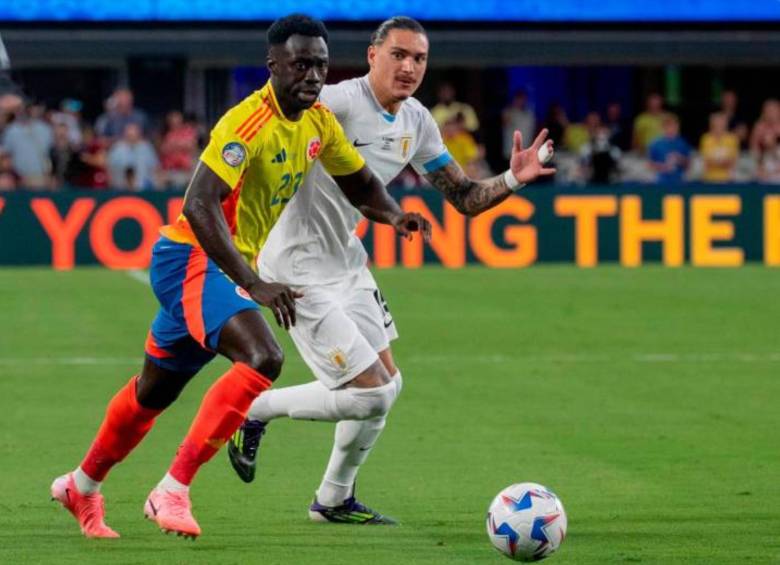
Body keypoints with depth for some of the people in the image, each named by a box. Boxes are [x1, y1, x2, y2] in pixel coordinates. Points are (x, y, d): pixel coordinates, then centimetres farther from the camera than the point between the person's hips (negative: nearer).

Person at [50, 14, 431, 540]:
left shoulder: (319, 123, 2)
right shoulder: (249, 122, -23)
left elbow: (362, 184, 17)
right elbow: (199, 207, -32)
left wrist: (394, 214, -7)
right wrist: (256, 285, -36)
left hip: (228, 268, 9)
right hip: (191, 259, -9)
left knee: (156, 389, 22)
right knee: (262, 357, -29)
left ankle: (82, 487, 42)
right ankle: (173, 490, -25)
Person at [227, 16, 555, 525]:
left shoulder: (417, 123, 4)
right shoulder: (338, 103, -23)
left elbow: (465, 197, 11)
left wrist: (513, 180, -7)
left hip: (347, 261, 9)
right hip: (300, 268, -9)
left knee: (386, 385, 15)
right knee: (371, 394, -12)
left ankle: (334, 500, 34)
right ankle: (255, 411, 9)